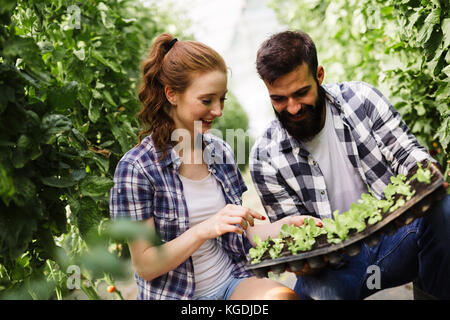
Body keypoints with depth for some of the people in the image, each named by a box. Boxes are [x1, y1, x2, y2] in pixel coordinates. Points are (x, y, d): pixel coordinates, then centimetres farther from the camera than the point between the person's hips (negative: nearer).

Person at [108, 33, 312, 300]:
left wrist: (284, 225, -5)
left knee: (284, 295, -27)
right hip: (176, 294, -5)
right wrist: (206, 229, -26)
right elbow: (145, 266, -13)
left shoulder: (220, 151, 3)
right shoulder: (137, 168, -15)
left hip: (232, 283, 6)